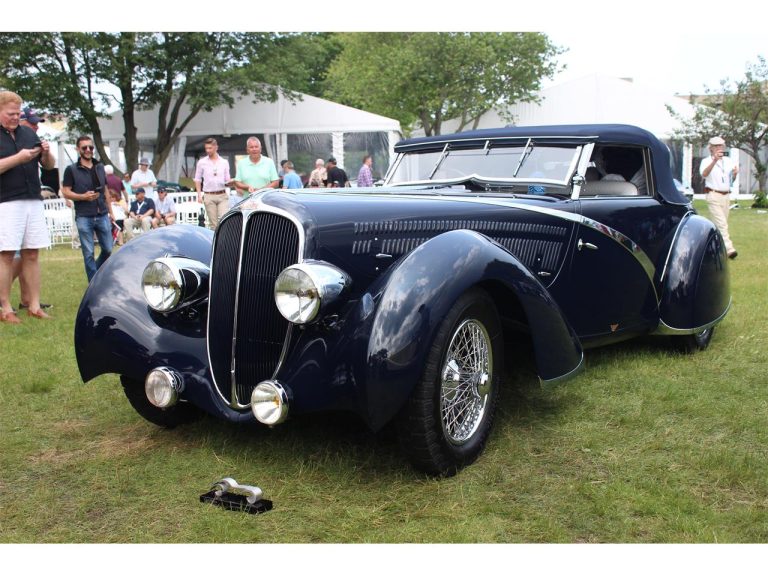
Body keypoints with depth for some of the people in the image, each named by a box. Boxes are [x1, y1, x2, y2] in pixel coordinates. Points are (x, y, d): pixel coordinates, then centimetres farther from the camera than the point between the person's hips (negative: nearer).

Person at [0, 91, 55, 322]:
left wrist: (46, 153, -2)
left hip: (33, 201, 5)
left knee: (32, 255, 5)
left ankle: (34, 306, 9)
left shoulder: (29, 133, 14)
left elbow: (49, 165, 18)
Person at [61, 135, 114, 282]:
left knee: (108, 249, 6)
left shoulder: (100, 167, 13)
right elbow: (66, 192, -2)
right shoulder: (71, 169, 0)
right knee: (88, 253, 0)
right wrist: (83, 196, -18)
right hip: (84, 217, -4)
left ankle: (96, 273, 31)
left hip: (102, 216, 4)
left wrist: (110, 212, 17)